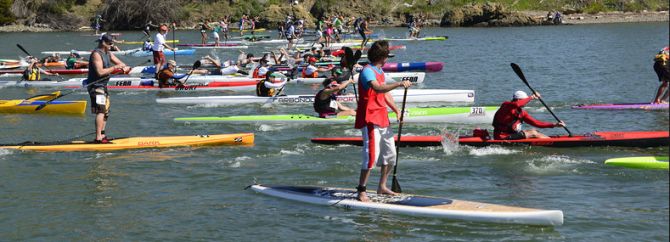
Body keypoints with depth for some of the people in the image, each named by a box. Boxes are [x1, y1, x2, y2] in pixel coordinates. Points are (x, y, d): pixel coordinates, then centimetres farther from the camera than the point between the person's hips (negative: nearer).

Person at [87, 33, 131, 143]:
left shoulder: (108, 53, 13)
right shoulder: (96, 54, -17)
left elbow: (119, 63, 13)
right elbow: (100, 72, -25)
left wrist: (125, 67, -9)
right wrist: (114, 68, -20)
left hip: (103, 86, 11)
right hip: (96, 86, -11)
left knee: (105, 111, 16)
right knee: (101, 111, -18)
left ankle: (102, 135, 25)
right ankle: (98, 137, -22)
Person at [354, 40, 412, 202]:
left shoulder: (380, 71, 16)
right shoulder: (368, 71, -15)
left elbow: (386, 93, 20)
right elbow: (377, 88, -34)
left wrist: (396, 110, 6)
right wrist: (399, 84, -41)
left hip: (382, 118, 10)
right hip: (370, 119, -10)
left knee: (390, 154, 14)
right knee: (372, 155, -15)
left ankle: (382, 187, 27)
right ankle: (361, 192, -10)